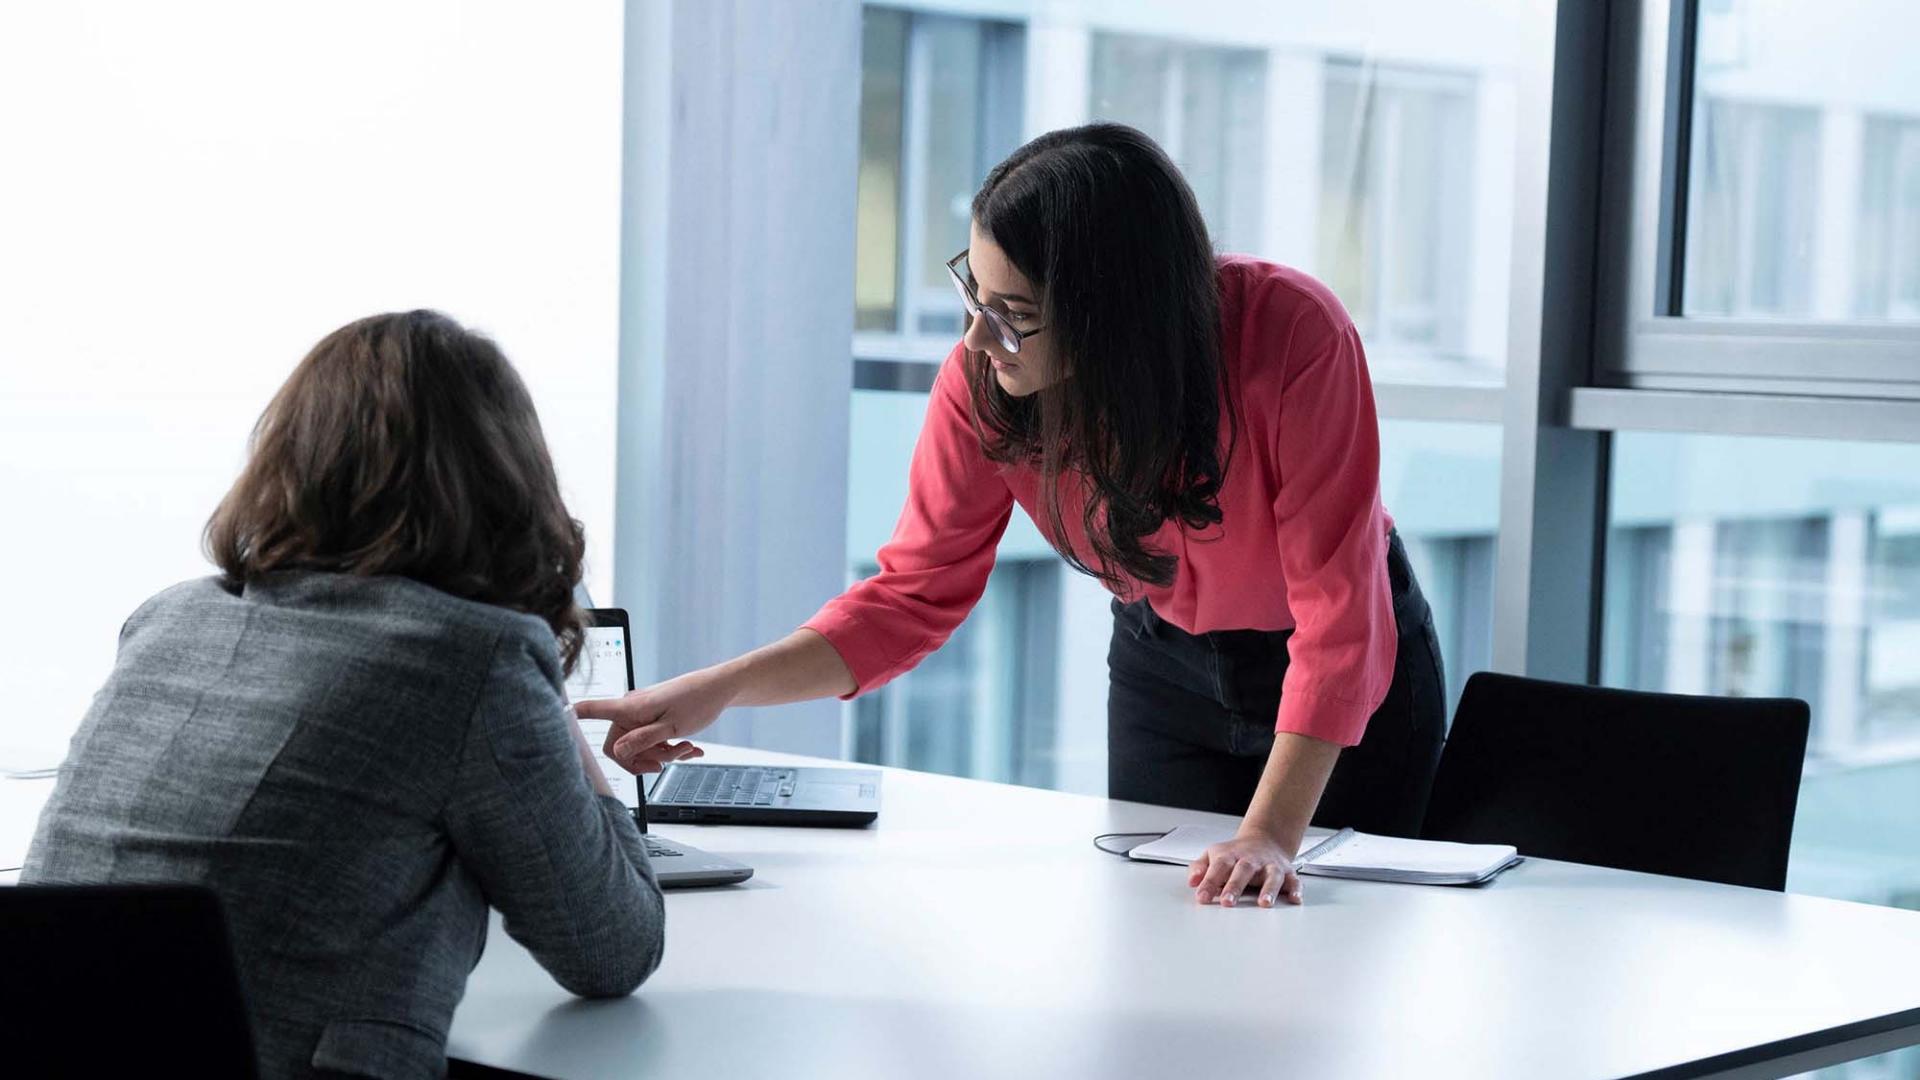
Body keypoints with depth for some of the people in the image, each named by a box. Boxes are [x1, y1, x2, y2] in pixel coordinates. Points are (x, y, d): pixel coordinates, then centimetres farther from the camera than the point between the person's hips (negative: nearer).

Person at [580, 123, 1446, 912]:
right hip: (1164, 662, 3)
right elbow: (913, 593, -16)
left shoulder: (1294, 337, -36)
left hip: (1353, 669, -2)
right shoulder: (982, 382, -25)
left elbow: (1338, 615, -32)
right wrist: (717, 690, -29)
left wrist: (1271, 834, -39)